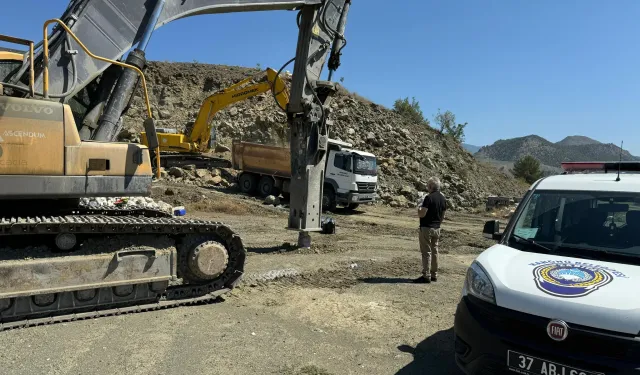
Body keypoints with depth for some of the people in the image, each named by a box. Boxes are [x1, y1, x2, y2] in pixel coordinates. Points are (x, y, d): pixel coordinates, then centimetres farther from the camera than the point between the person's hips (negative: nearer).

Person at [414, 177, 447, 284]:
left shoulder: (429, 197, -18)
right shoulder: (443, 198, 7)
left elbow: (422, 214, -22)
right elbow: (443, 216, 13)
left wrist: (419, 208, -2)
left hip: (426, 228, -8)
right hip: (437, 228, 8)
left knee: (426, 252, -3)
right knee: (434, 251, 13)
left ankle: (426, 276, -1)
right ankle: (434, 275, 19)